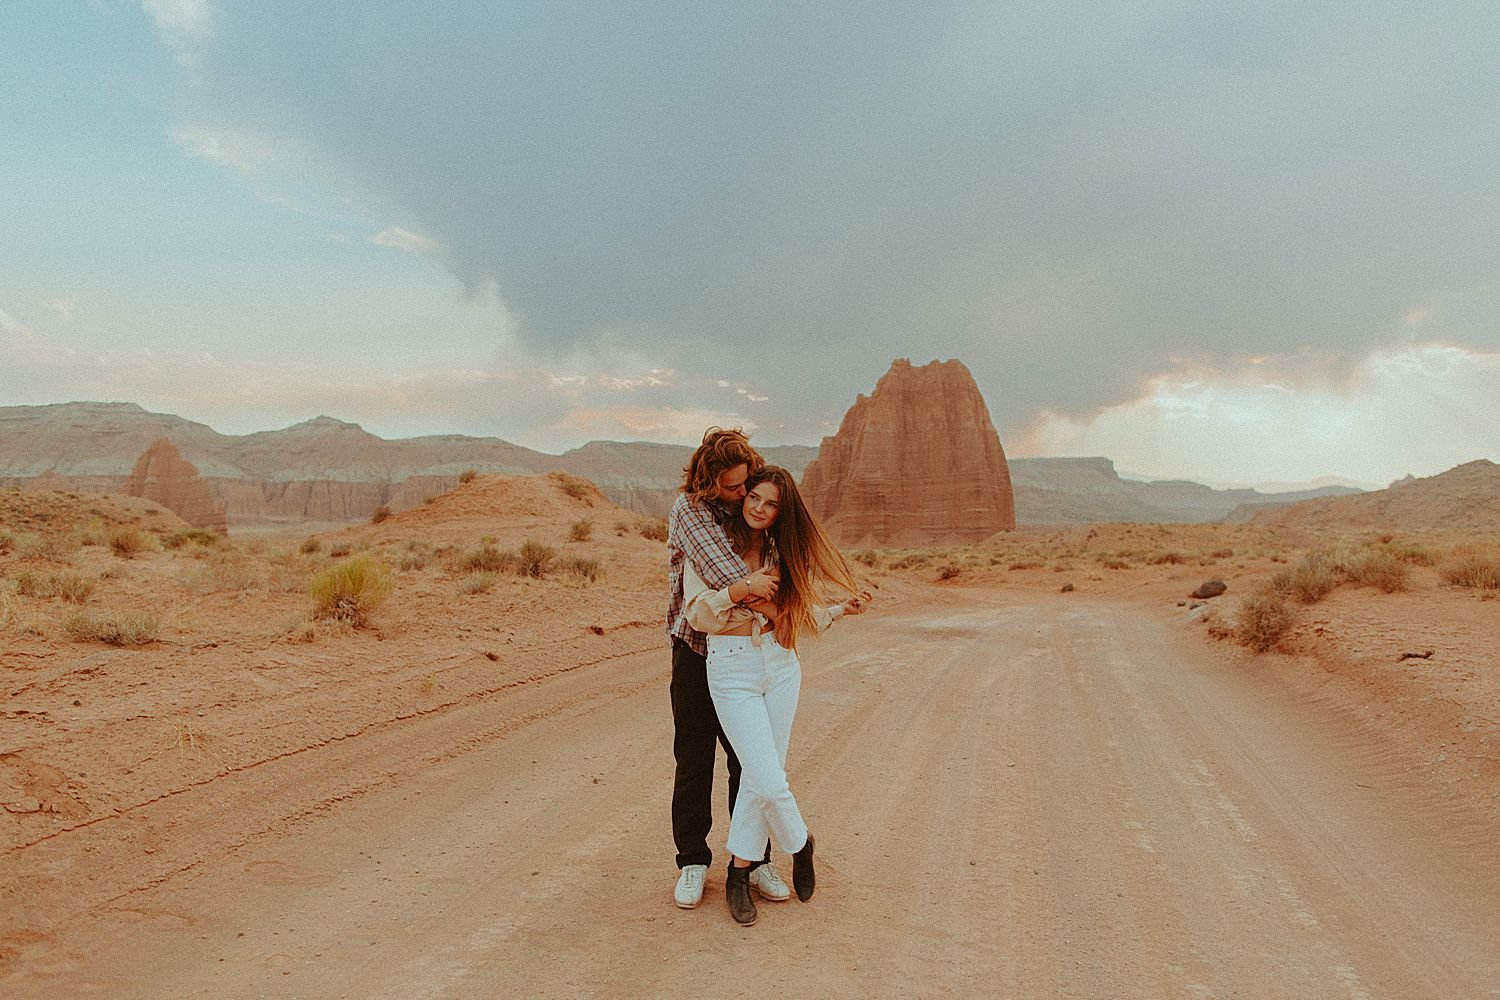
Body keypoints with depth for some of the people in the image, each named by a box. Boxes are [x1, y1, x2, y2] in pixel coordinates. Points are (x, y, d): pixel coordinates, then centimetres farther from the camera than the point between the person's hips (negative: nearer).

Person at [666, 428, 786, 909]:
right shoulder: (689, 508, -8)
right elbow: (707, 548, -27)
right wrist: (745, 582, -41)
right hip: (696, 650, -3)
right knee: (693, 759, 5)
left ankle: (755, 860, 21)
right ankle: (693, 861, 20)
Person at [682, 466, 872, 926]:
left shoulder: (782, 554, 9)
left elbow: (798, 615, 14)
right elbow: (697, 614, -8)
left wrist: (841, 609, 7)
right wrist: (737, 591, -21)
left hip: (780, 664, 4)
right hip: (731, 668, -4)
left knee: (758, 776, 7)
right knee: (769, 781, -7)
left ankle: (739, 872, 25)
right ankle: (800, 843, 24)